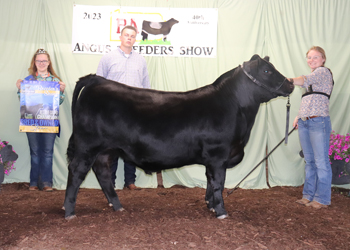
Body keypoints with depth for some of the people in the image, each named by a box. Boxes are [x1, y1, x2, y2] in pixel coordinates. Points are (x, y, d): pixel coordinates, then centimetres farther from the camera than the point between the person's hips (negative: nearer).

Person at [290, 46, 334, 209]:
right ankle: (309, 195, 20)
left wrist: (289, 80, -40)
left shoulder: (323, 72, -4)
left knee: (321, 161, -3)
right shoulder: (313, 76, 22)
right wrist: (299, 117, 15)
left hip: (318, 122, -9)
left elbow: (306, 80, -25)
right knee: (309, 161, 12)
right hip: (304, 122, 9)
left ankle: (322, 199, 5)